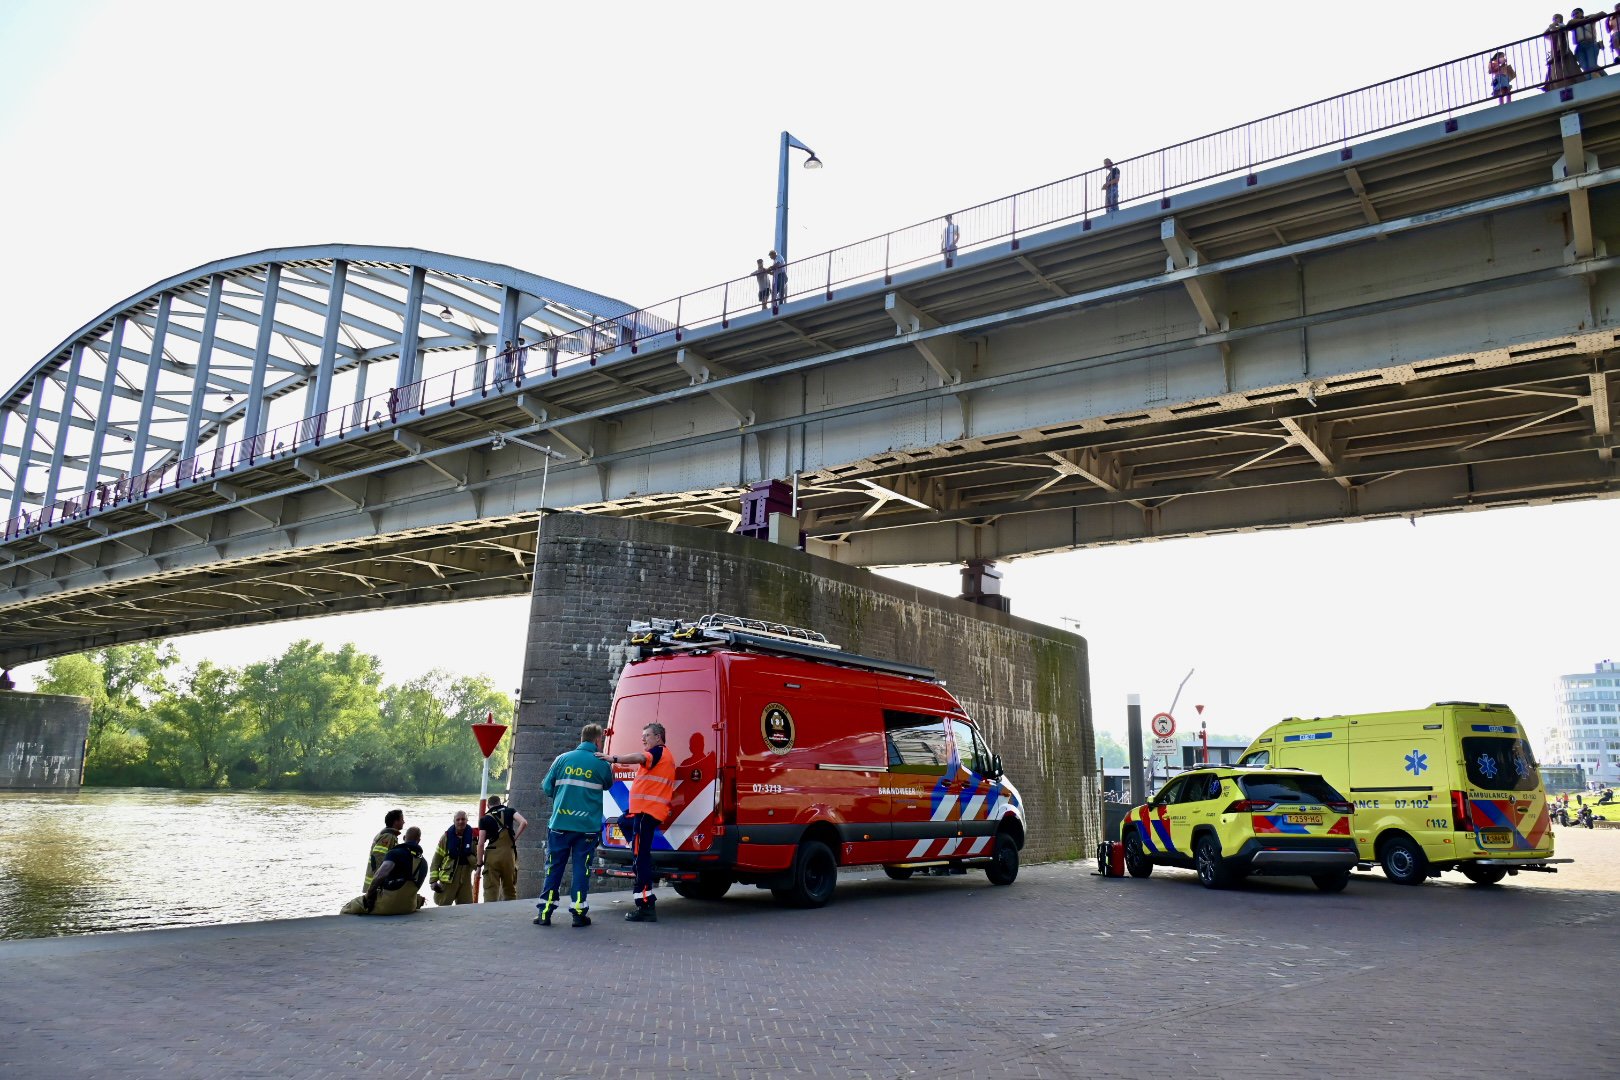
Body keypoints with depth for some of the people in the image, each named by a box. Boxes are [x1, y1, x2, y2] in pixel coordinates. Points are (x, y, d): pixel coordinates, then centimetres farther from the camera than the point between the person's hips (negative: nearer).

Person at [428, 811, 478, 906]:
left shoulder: (472, 836, 0)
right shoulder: (447, 836, -4)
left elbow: (476, 861, 5)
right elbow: (436, 860, -1)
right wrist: (433, 880, -5)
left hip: (465, 878, 2)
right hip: (448, 878, -2)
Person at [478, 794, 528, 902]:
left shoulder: (485, 819, 5)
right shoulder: (509, 811, 8)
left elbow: (481, 844, -1)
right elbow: (524, 823, -10)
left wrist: (479, 863, 4)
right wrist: (515, 838, 0)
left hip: (492, 855, -1)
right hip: (509, 853, 2)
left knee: (490, 891, 1)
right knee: (510, 890, 13)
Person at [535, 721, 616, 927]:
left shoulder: (563, 759, 2)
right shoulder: (601, 763, -3)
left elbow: (547, 788, 7)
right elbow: (608, 785, 15)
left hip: (560, 823, 2)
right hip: (588, 825, -2)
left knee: (554, 866, 9)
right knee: (581, 868, 6)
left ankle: (545, 912, 11)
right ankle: (579, 913, 6)